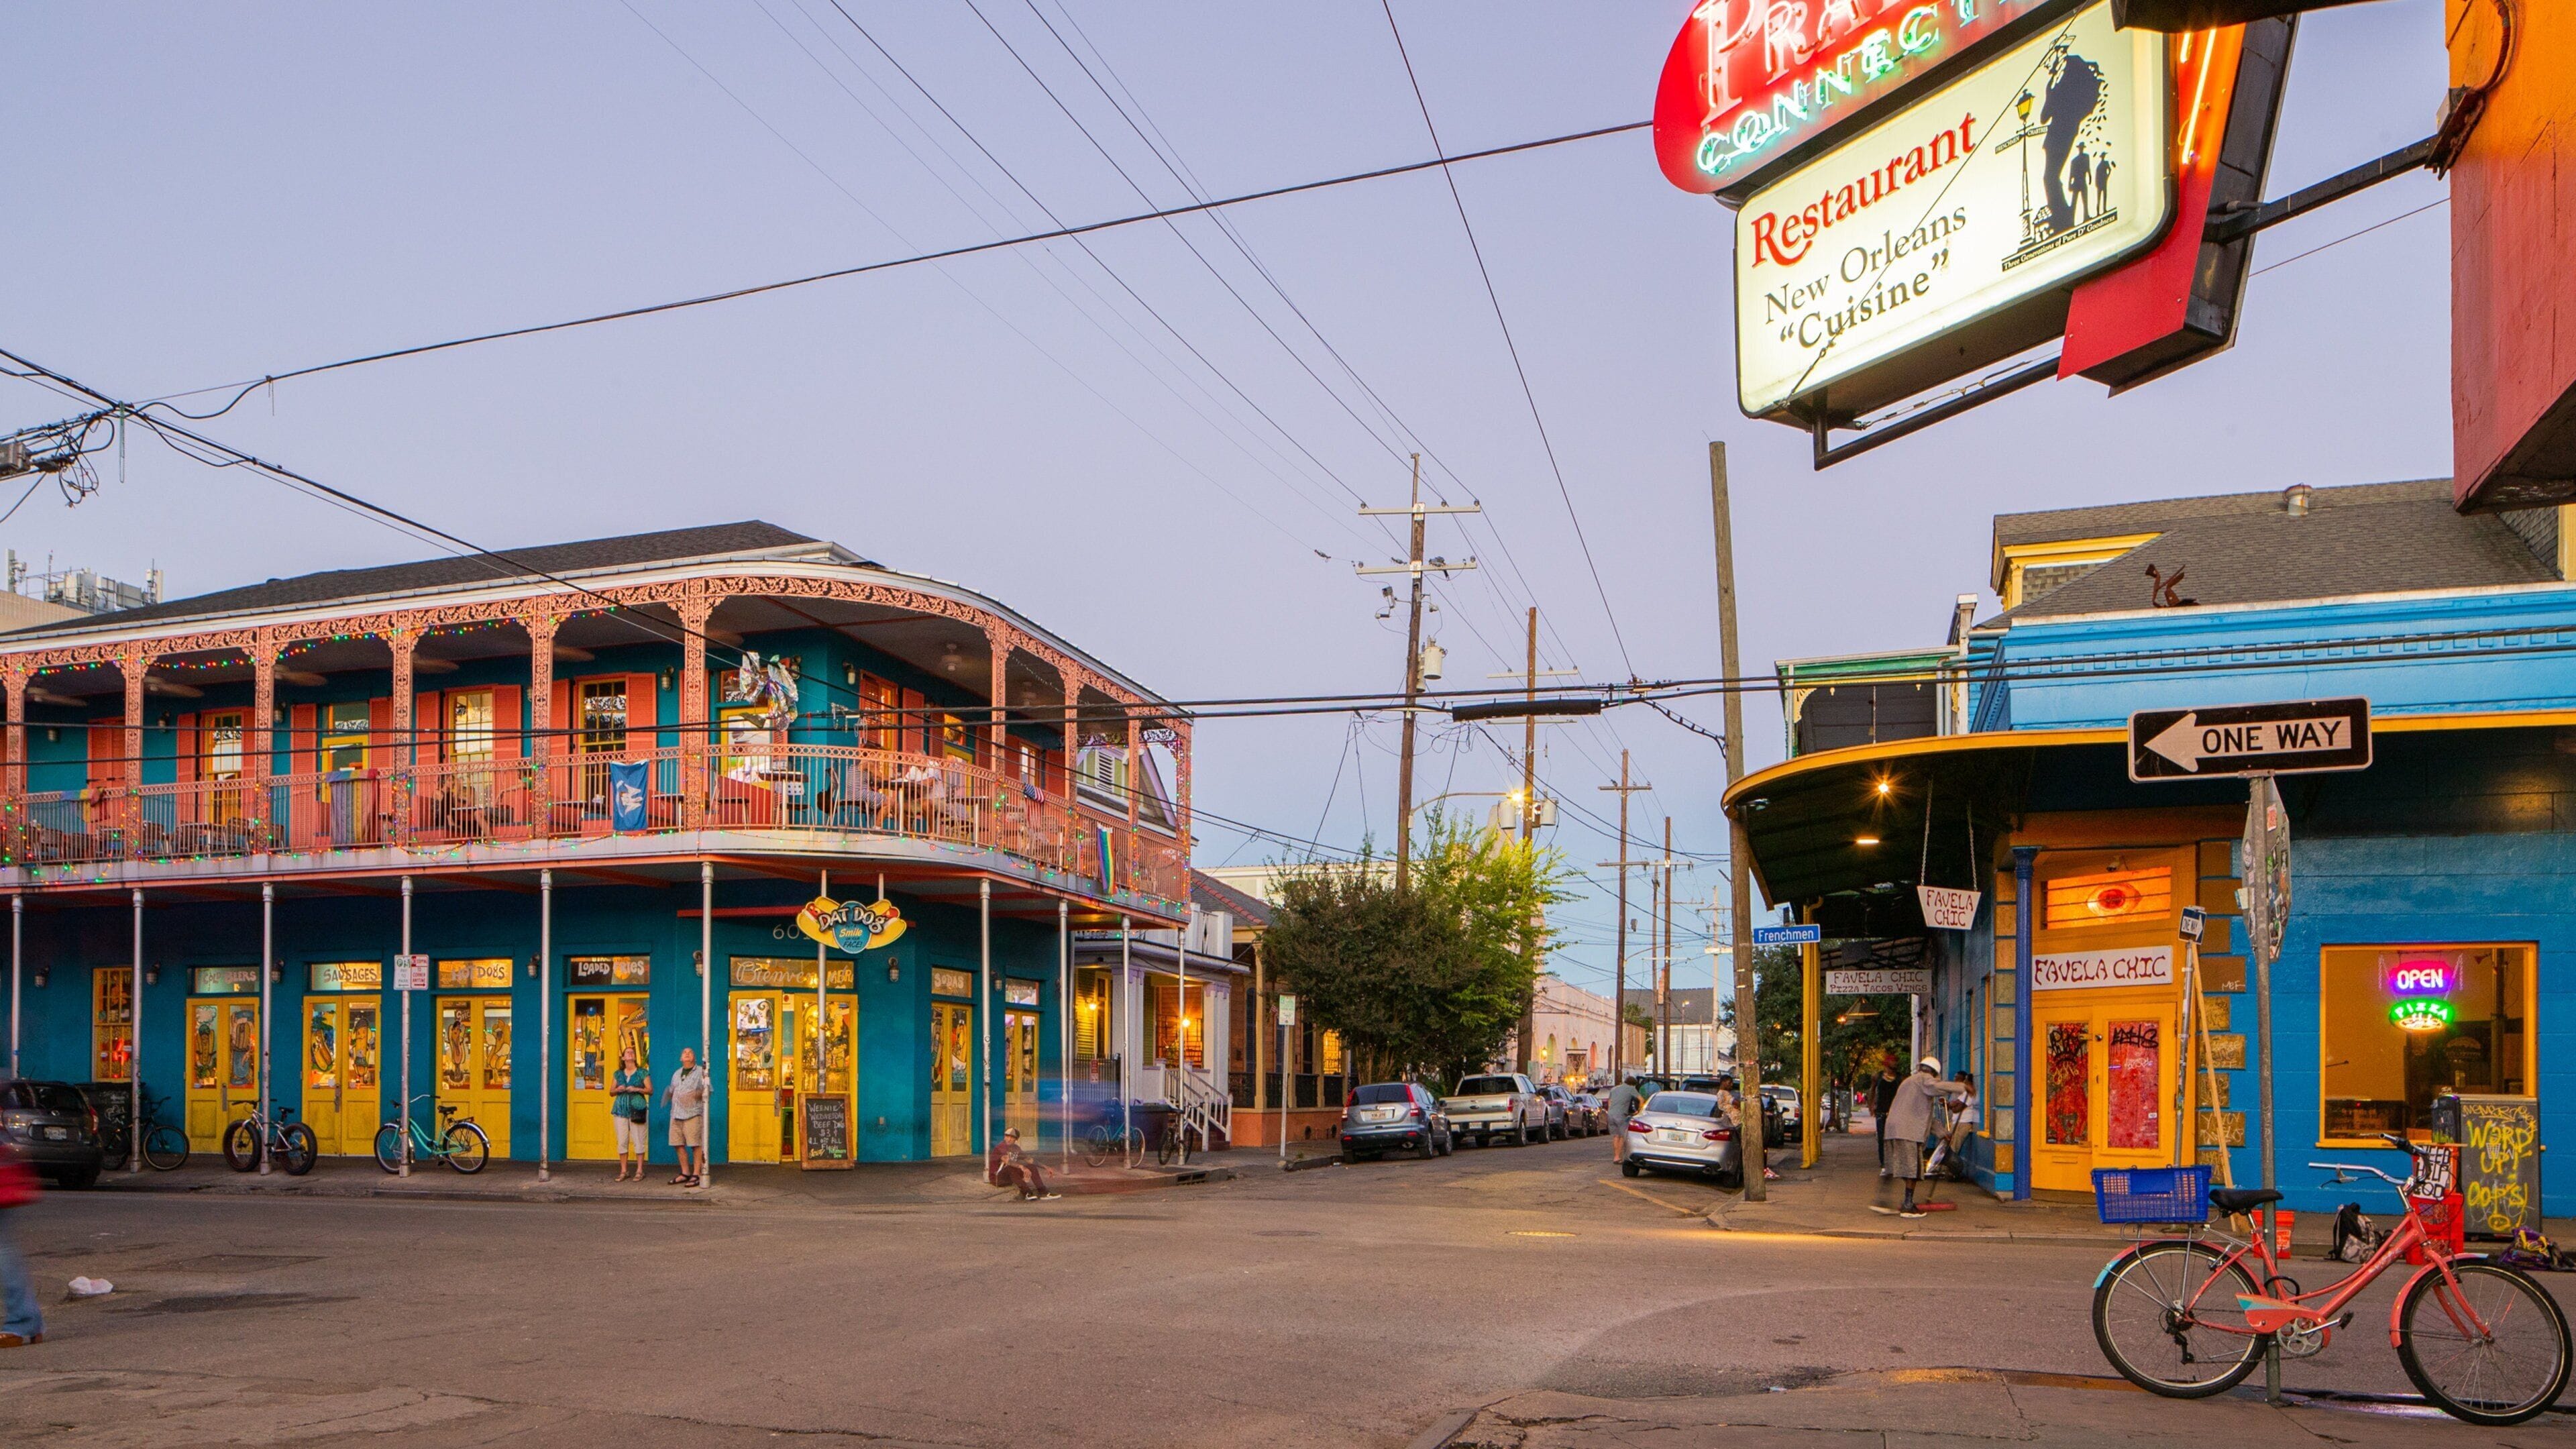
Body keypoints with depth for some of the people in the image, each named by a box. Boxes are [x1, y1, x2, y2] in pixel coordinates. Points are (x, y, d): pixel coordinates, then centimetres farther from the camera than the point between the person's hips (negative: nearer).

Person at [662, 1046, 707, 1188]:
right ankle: (685, 1173, 17)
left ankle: (697, 1175, -5)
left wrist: (698, 1094, -22)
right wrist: (668, 1095, 5)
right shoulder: (677, 1074, 21)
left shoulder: (700, 1072, 3)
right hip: (677, 1113, 6)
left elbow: (707, 1091, -4)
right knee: (679, 1144, 6)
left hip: (694, 1114, -6)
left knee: (696, 1145, -8)